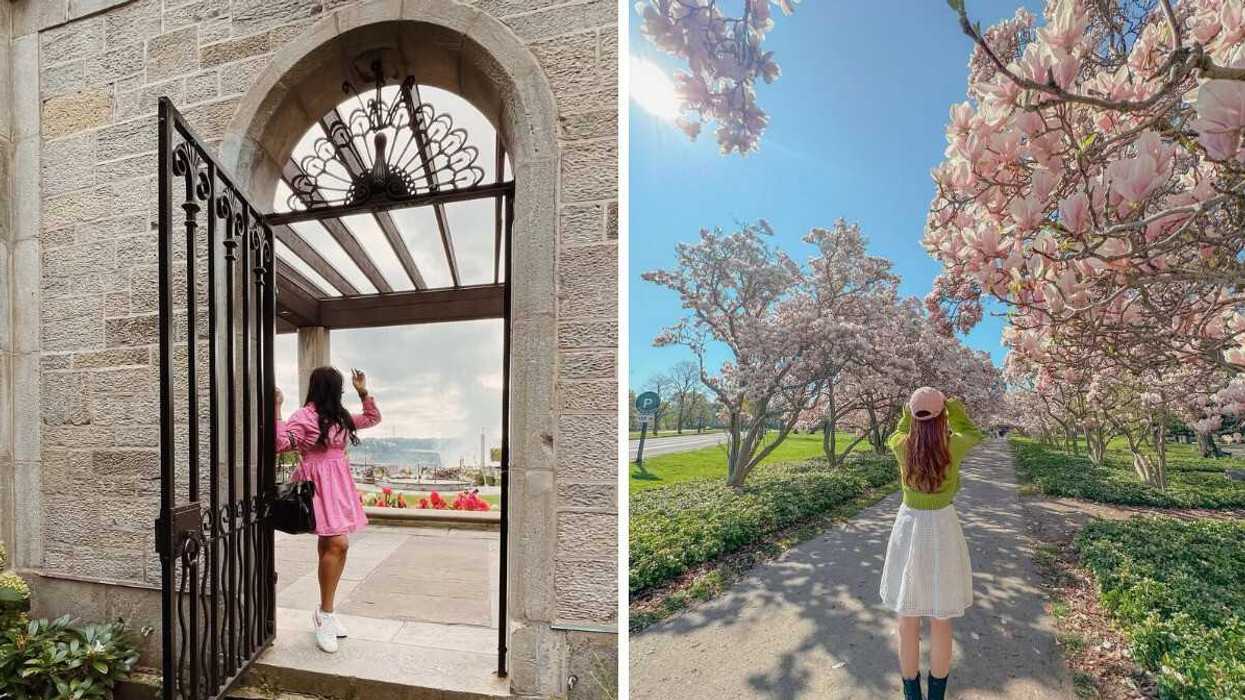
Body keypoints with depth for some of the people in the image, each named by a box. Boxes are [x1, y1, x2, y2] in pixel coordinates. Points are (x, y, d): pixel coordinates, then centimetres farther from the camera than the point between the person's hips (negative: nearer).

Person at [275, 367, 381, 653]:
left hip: (339, 484, 8)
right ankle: (325, 613, -3)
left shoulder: (340, 417, 13)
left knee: (329, 546, 11)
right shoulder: (303, 416, -8)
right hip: (318, 485, -7)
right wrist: (277, 410, -23)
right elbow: (281, 443, -19)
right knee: (338, 543, -17)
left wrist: (363, 392, 14)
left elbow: (373, 418, 23)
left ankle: (325, 613, 22)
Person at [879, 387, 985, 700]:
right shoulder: (954, 447, -14)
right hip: (942, 531, 0)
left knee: (907, 621, 12)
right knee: (941, 623, 14)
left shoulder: (902, 446, -11)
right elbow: (972, 433, 11)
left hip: (908, 528, 1)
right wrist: (950, 405, 12)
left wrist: (912, 410, 12)